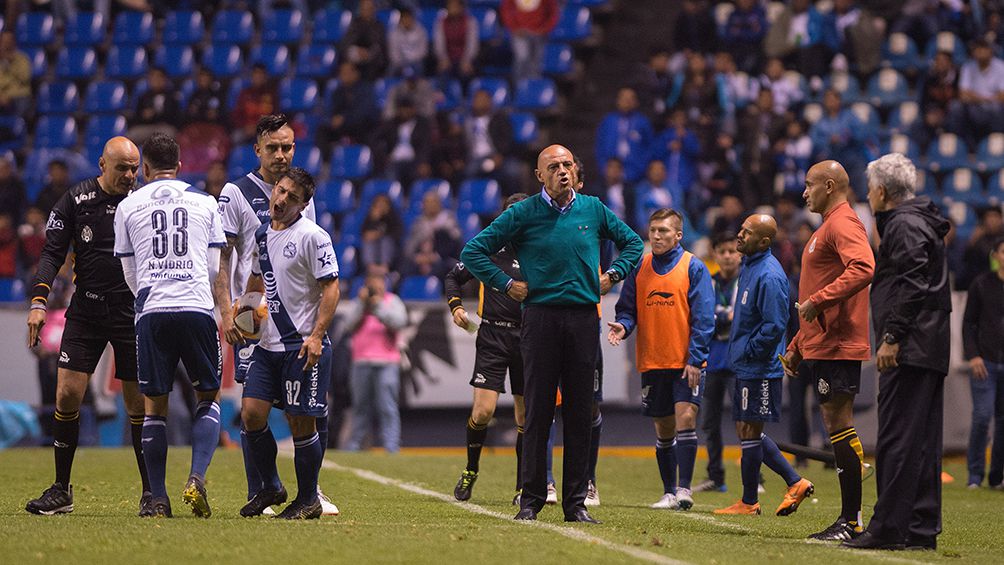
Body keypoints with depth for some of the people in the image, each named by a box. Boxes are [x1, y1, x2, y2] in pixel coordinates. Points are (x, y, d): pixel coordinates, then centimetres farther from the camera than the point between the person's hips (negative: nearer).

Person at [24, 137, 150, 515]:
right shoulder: (76, 200, 0)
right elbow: (53, 253, 0)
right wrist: (38, 302, -11)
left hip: (132, 314, -1)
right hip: (85, 311, 1)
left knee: (139, 403, -1)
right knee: (67, 395, -6)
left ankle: (150, 492, 11)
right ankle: (61, 491, 5)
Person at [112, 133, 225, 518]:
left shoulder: (128, 206, 10)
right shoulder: (205, 202, 11)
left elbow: (131, 276, 16)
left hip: (151, 311, 0)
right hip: (197, 307, 0)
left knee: (154, 405, 7)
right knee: (209, 397, 13)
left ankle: (157, 500, 4)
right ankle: (196, 479, -6)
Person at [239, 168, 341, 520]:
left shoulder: (312, 236, -10)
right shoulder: (263, 234, 12)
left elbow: (331, 286, -12)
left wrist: (317, 335, -18)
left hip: (304, 346, -7)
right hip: (268, 344, 7)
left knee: (301, 423, -2)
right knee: (251, 413, -2)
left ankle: (308, 500, 11)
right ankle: (270, 488, 16)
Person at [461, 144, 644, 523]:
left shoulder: (593, 209, 9)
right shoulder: (523, 214, 1)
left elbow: (632, 242, 25)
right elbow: (473, 252, 4)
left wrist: (612, 276, 12)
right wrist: (505, 284, -1)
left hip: (584, 319, 2)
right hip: (541, 318, -2)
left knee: (580, 413, 3)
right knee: (538, 411, -3)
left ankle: (575, 502, 7)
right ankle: (531, 499, 3)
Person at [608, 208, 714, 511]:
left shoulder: (693, 268, -3)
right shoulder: (639, 267, 8)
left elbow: (703, 317, -6)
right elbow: (628, 308, 10)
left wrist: (695, 359, -13)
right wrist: (623, 325, -13)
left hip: (687, 363, -4)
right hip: (652, 362, 4)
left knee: (685, 418, -17)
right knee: (663, 428, 10)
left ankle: (684, 489, -16)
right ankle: (669, 492, 18)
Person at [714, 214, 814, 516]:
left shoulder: (769, 275, -20)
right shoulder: (748, 265, 12)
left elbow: (775, 325, -23)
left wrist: (749, 351, -15)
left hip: (759, 368, -10)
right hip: (743, 366, 10)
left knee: (750, 432, -1)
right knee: (746, 431, 13)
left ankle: (749, 502, 9)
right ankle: (795, 482, 19)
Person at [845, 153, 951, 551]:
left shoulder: (904, 226, -9)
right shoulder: (922, 223, 21)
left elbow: (912, 284, -20)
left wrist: (892, 337, -21)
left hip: (909, 352, -10)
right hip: (929, 351, 10)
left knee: (896, 441, -11)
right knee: (923, 442, 10)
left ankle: (888, 528, -12)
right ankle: (922, 529, 12)